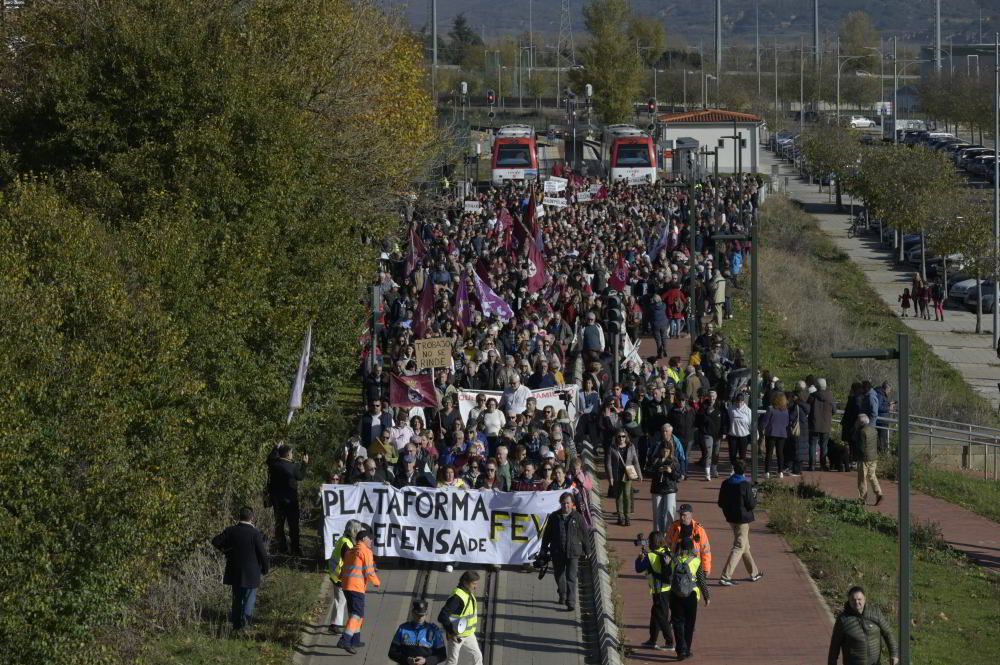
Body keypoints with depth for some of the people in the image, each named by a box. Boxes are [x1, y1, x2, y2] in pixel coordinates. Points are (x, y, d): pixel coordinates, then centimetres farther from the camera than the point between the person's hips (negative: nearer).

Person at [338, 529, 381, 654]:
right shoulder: (366, 551, -6)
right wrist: (376, 582, 5)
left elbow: (344, 571, 22)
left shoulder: (350, 552, 20)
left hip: (346, 586, 9)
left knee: (354, 613, 21)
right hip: (357, 587, -9)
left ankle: (355, 640, 27)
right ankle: (345, 641, -28)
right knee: (356, 614, -13)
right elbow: (369, 571, -10)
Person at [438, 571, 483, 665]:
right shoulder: (457, 597, -26)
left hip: (469, 635, 9)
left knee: (477, 656, 14)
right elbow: (443, 616, -30)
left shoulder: (470, 595, 4)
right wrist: (452, 633, -29)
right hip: (457, 636, -9)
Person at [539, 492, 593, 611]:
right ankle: (562, 596, 37)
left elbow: (584, 535, 7)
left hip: (573, 552, -3)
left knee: (571, 577, -10)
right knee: (559, 575, 16)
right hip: (557, 552, 3)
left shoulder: (578, 517, 0)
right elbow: (547, 535, 8)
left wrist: (587, 550, 9)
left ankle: (571, 602, -12)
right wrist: (543, 551, 7)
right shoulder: (554, 517, 3)